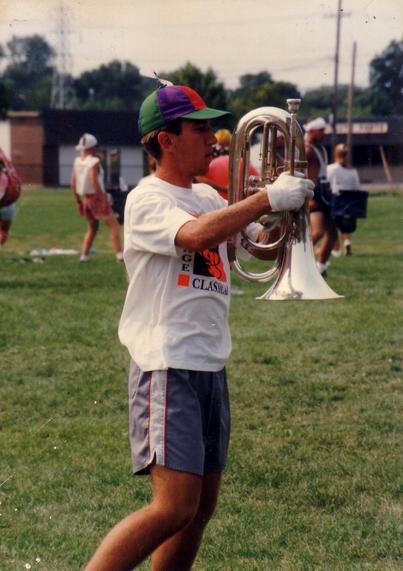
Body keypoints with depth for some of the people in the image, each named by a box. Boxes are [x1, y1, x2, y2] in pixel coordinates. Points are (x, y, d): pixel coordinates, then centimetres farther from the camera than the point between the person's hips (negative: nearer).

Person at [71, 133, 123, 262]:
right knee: (113, 224, -5)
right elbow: (94, 182, -22)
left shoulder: (77, 162, 7)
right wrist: (103, 199, -20)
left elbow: (73, 184, 8)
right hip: (97, 197, -7)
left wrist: (78, 202, 16)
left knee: (92, 228, 21)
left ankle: (84, 254, 12)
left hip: (85, 199, 7)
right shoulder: (94, 162, -12)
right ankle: (119, 253, -17)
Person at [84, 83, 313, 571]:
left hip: (211, 366, 9)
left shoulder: (209, 198, 14)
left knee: (202, 507, 12)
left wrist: (292, 200, 0)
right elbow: (195, 235, -30)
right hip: (168, 368, -9)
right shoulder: (147, 200, -10)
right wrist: (269, 197, -24)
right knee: (174, 508, -18)